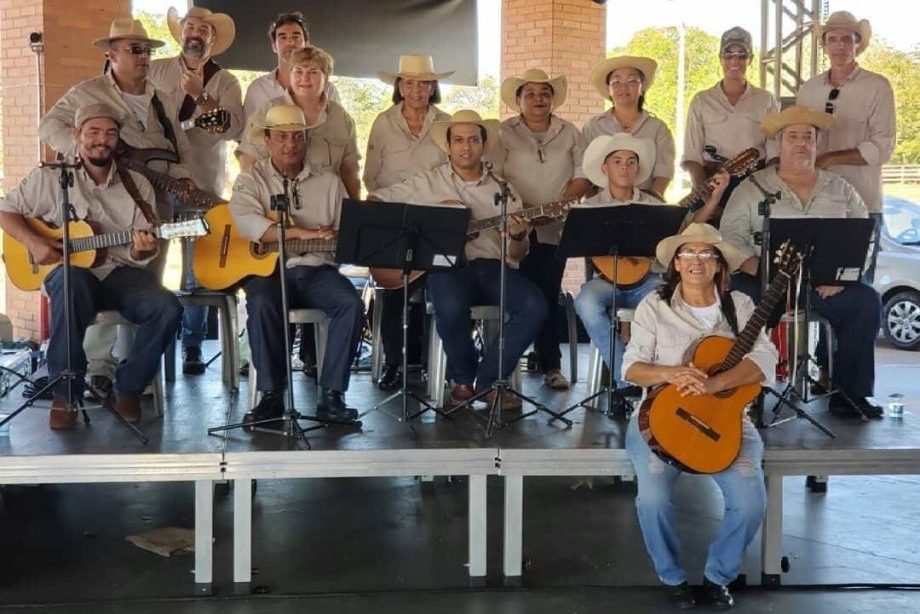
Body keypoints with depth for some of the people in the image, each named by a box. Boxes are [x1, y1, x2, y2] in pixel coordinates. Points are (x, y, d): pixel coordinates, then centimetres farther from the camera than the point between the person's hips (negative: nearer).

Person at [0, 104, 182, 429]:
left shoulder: (137, 185, 10)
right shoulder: (50, 178, 5)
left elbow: (140, 249, 7)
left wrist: (143, 250, -18)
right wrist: (33, 242, -9)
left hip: (121, 273, 3)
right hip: (70, 271, -2)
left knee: (167, 308, -26)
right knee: (72, 285, -40)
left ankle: (128, 388, -3)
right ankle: (64, 393, -25)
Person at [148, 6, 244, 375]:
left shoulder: (225, 82, 5)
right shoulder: (155, 71, 9)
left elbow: (233, 128, -11)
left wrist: (199, 96, -17)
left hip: (203, 185, -1)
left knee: (198, 272, 1)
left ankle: (192, 348, 10)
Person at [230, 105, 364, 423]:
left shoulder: (329, 182, 16)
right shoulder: (251, 179, 7)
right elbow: (247, 222, -14)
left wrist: (335, 237, -15)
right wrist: (304, 233, -23)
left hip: (317, 269, 2)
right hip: (267, 268, -2)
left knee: (351, 304, -26)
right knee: (261, 305, -34)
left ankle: (332, 394, -20)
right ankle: (272, 394, -22)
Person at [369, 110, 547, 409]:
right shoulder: (428, 182, 13)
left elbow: (517, 255, 15)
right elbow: (374, 202, 10)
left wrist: (518, 237, -11)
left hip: (493, 265, 3)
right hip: (446, 265, -3)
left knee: (534, 306, -25)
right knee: (451, 305, -37)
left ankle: (488, 379, -8)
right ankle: (463, 378, -7)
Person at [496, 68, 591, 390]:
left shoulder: (569, 132, 13)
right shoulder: (505, 132, 5)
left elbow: (584, 173, 8)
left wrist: (567, 199, -8)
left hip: (555, 228, 2)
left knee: (549, 294, 0)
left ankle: (551, 365, 5)